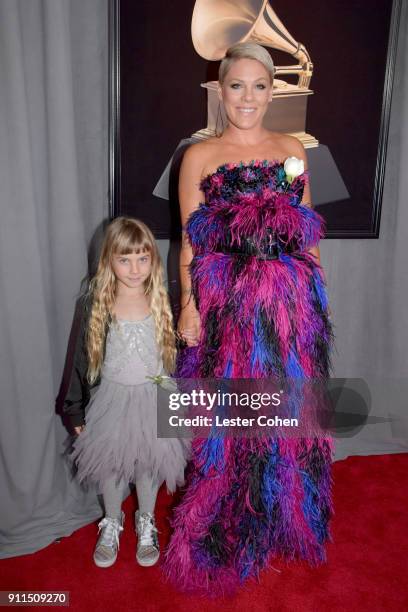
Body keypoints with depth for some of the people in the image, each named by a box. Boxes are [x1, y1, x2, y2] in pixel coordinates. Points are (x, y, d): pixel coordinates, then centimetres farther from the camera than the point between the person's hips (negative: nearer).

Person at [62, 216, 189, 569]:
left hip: (153, 398, 0)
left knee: (150, 461, 15)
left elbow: (178, 356, 0)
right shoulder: (96, 304, -9)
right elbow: (84, 358, -2)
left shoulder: (164, 302, -9)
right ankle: (112, 522, 43)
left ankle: (146, 522, 43)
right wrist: (77, 410, 3)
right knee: (110, 463, 15)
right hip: (111, 398, 0)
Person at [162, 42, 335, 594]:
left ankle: (286, 522, 37)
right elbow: (190, 241, 0)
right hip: (226, 302, -3)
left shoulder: (293, 149, 12)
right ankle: (226, 537, 30)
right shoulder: (199, 156, 3)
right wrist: (189, 305, -9)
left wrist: (318, 293, 10)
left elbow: (309, 230, 14)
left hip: (292, 301, 3)